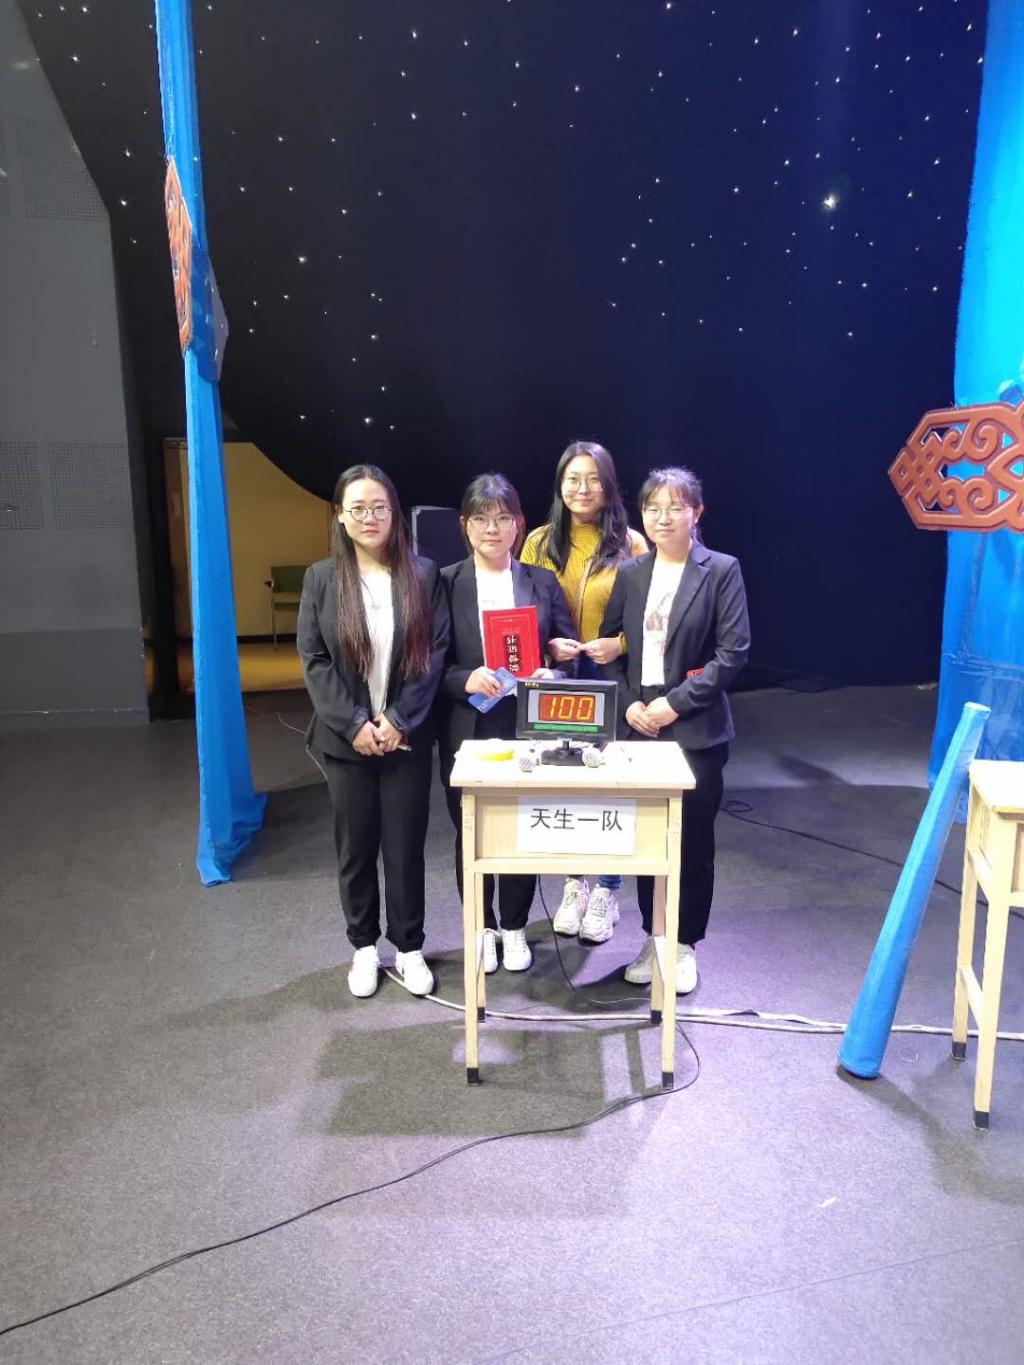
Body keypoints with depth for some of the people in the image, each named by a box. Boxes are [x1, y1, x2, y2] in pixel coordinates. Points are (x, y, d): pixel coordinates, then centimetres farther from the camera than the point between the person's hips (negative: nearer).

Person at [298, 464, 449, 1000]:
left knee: (405, 845, 6)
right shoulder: (321, 578, 1)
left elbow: (435, 652, -4)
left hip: (407, 736, 0)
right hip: (346, 737, 1)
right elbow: (313, 660, -3)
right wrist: (354, 723, -13)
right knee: (355, 846, 11)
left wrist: (399, 719, -12)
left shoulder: (423, 574, -1)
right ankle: (364, 947, 28)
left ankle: (409, 948, 23)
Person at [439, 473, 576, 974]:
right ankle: (483, 928, 31)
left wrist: (552, 674, -16)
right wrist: (465, 680, -20)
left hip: (525, 728, 1)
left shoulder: (542, 581, 4)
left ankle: (514, 929, 31)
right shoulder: (446, 583, -1)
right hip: (467, 731, 0)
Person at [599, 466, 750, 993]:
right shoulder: (630, 574, 9)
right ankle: (652, 937, 27)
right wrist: (628, 704, -6)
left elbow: (733, 651, -9)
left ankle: (684, 945, 22)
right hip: (639, 727, 4)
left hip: (696, 730, -3)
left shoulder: (721, 571, -3)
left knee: (693, 840, 6)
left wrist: (675, 703, -15)